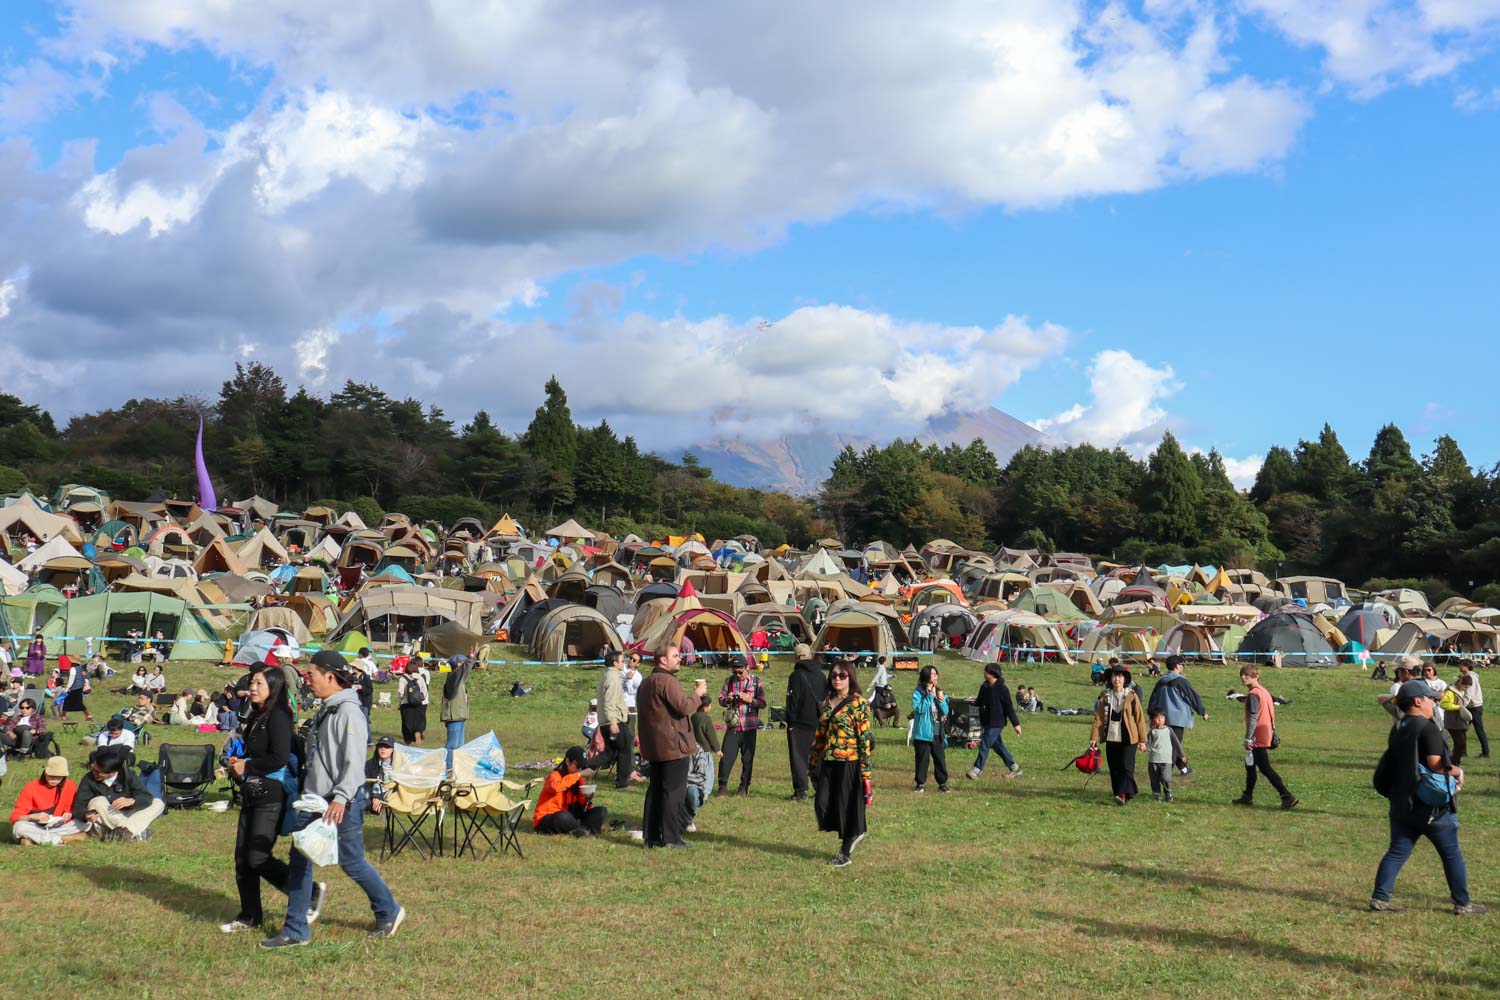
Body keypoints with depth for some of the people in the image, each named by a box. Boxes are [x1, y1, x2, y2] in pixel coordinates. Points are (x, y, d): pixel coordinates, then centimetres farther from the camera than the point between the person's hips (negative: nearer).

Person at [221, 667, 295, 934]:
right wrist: (236, 764, 4)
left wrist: (247, 766, -11)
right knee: (242, 857, 9)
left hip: (272, 795, -9)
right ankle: (250, 915, 19)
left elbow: (280, 758, -22)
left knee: (258, 858, -11)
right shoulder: (256, 717, 15)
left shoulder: (277, 717, -13)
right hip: (252, 794, 9)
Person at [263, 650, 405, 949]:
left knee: (352, 862, 3)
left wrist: (341, 798, -33)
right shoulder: (324, 712, 14)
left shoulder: (348, 712, -16)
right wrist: (307, 794, 21)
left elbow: (354, 761, -25)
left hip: (342, 803, -9)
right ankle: (295, 932, 12)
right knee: (299, 860, 6)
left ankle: (389, 912, 23)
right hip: (314, 800, 9)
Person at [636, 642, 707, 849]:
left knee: (655, 789, 13)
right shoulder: (668, 681, -16)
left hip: (653, 747, 10)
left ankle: (651, 836, 15)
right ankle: (671, 837, -5)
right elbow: (684, 707, -22)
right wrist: (697, 694, -6)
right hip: (673, 745, -10)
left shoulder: (646, 683, 17)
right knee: (674, 791, -5)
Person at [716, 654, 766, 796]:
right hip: (732, 725, 1)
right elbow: (721, 700, 11)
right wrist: (728, 699, -11)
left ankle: (744, 787, 15)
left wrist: (749, 699, -17)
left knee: (747, 758, 5)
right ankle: (723, 786, 5)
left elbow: (762, 703, 0)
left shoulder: (756, 682, 1)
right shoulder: (729, 681, 7)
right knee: (726, 755, -4)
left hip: (749, 726, -1)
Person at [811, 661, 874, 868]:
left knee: (847, 806, 1)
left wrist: (865, 770, -15)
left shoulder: (858, 703, -8)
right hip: (827, 762, 6)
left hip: (849, 763, -6)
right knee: (822, 804, 1)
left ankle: (845, 853, 17)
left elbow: (865, 738, -11)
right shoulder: (827, 702, 12)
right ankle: (853, 834, 26)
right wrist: (814, 760, 17)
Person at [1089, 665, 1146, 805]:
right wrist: (1094, 737, -3)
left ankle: (1124, 794, -13)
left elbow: (1140, 718, -1)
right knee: (1114, 769, 8)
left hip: (1128, 739, -4)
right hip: (1111, 738, 4)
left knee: (1126, 767, -12)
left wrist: (1142, 740, -3)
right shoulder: (1105, 696, 6)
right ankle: (1117, 794, 17)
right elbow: (1098, 718, 3)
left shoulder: (1132, 696, -2)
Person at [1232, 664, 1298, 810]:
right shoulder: (1264, 691, 12)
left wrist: (1248, 738, -21)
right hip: (1266, 736, 10)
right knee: (1249, 765, 19)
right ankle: (1248, 797, 27)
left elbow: (1253, 718, -23)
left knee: (1265, 768, -7)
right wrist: (1273, 732, 22)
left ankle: (1287, 796, -9)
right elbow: (1272, 714, 16)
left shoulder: (1253, 694, -17)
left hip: (1258, 738, -10)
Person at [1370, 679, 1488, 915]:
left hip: (1401, 804, 7)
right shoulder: (1427, 728, -17)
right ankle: (1463, 904, 14)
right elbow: (1436, 764, -24)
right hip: (1431, 806, -7)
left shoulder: (1396, 730, 10)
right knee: (1451, 855, 8)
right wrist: (1458, 772, -4)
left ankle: (1380, 898, 1)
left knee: (1397, 852, 8)